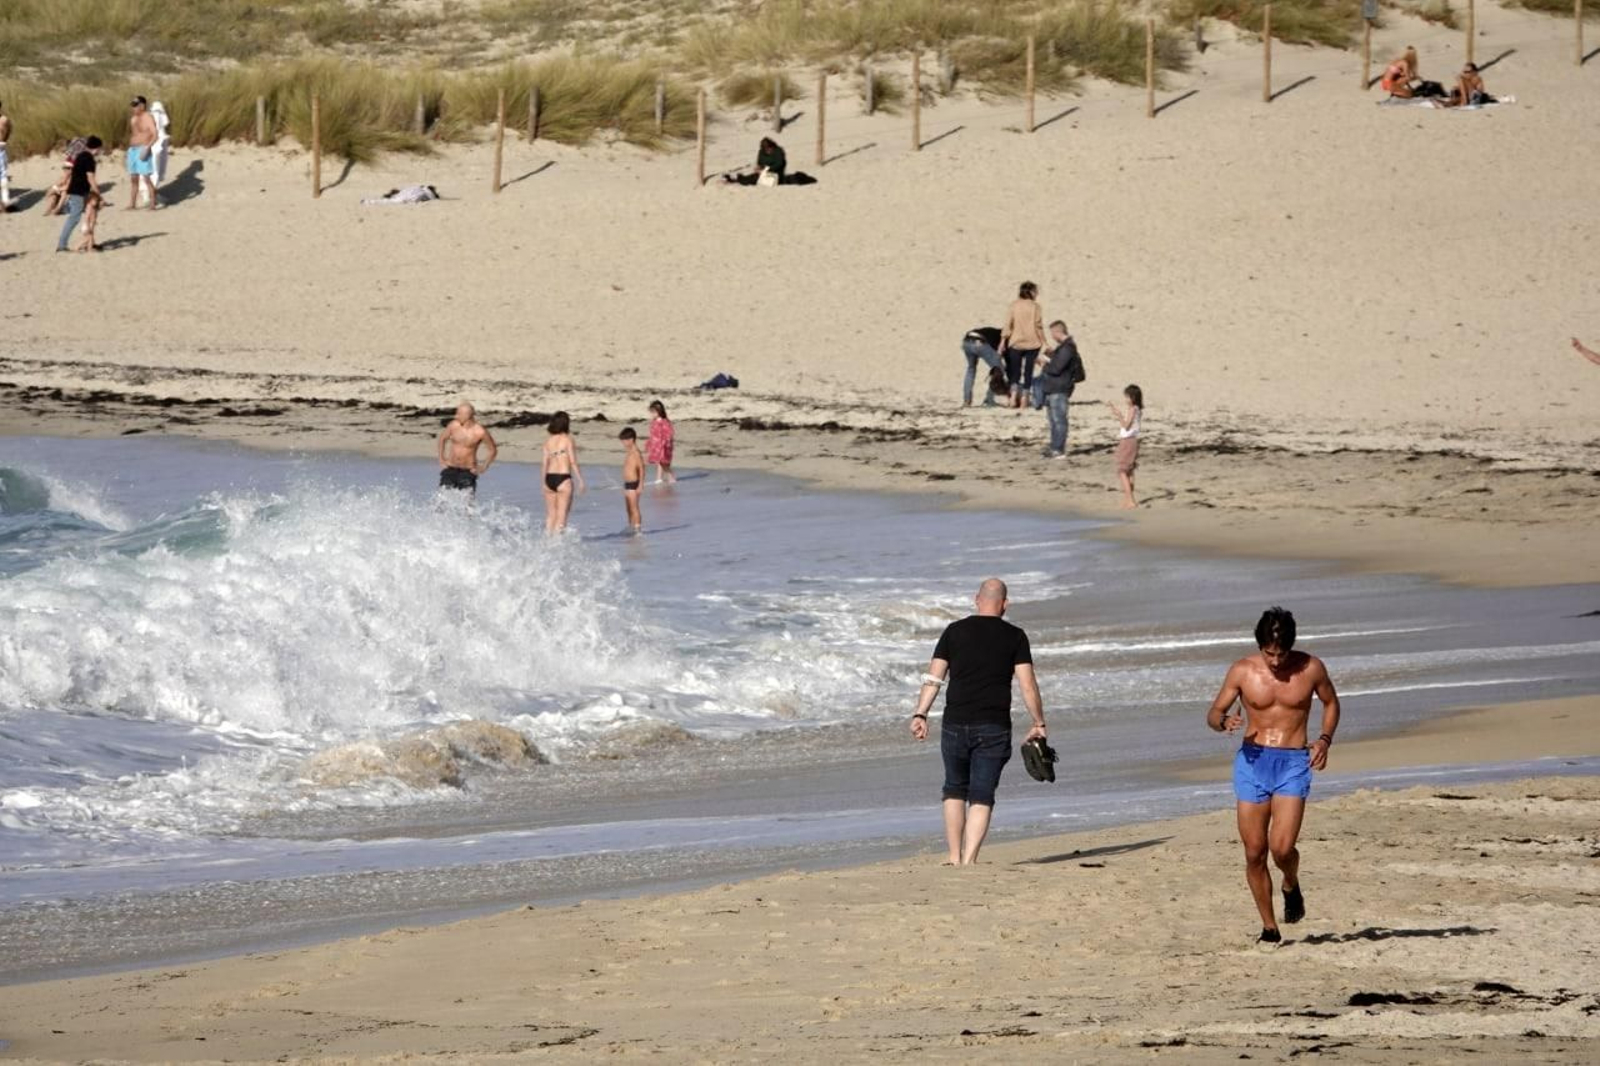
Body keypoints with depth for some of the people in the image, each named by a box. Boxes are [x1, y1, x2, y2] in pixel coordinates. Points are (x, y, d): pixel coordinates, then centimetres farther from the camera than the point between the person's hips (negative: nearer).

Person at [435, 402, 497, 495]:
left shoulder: (480, 432, -15)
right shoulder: (454, 425, -5)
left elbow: (493, 450, -2)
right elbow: (442, 438, 14)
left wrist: (483, 468, -9)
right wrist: (441, 459, 8)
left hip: (468, 471, -3)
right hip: (450, 468, 3)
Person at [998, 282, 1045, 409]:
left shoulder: (1013, 306, -1)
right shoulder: (1035, 307, -4)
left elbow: (1008, 325, -3)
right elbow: (1039, 326, -4)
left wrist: (1003, 341, 1)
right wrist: (1043, 342, 4)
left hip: (1016, 342, 1)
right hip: (1032, 343, -1)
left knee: (1014, 371, 10)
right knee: (1028, 371, 6)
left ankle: (1014, 393, -10)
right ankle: (1024, 398, 3)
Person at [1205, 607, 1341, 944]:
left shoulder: (1311, 669, -1)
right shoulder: (1242, 671, -1)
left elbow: (1331, 703, 17)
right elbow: (1213, 713, 6)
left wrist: (1325, 740, -1)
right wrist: (1224, 721, -19)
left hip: (1294, 764, -1)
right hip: (1253, 762, 1)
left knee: (1282, 847, -16)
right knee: (1254, 852, -1)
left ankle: (1291, 887, 19)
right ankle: (1269, 927, 13)